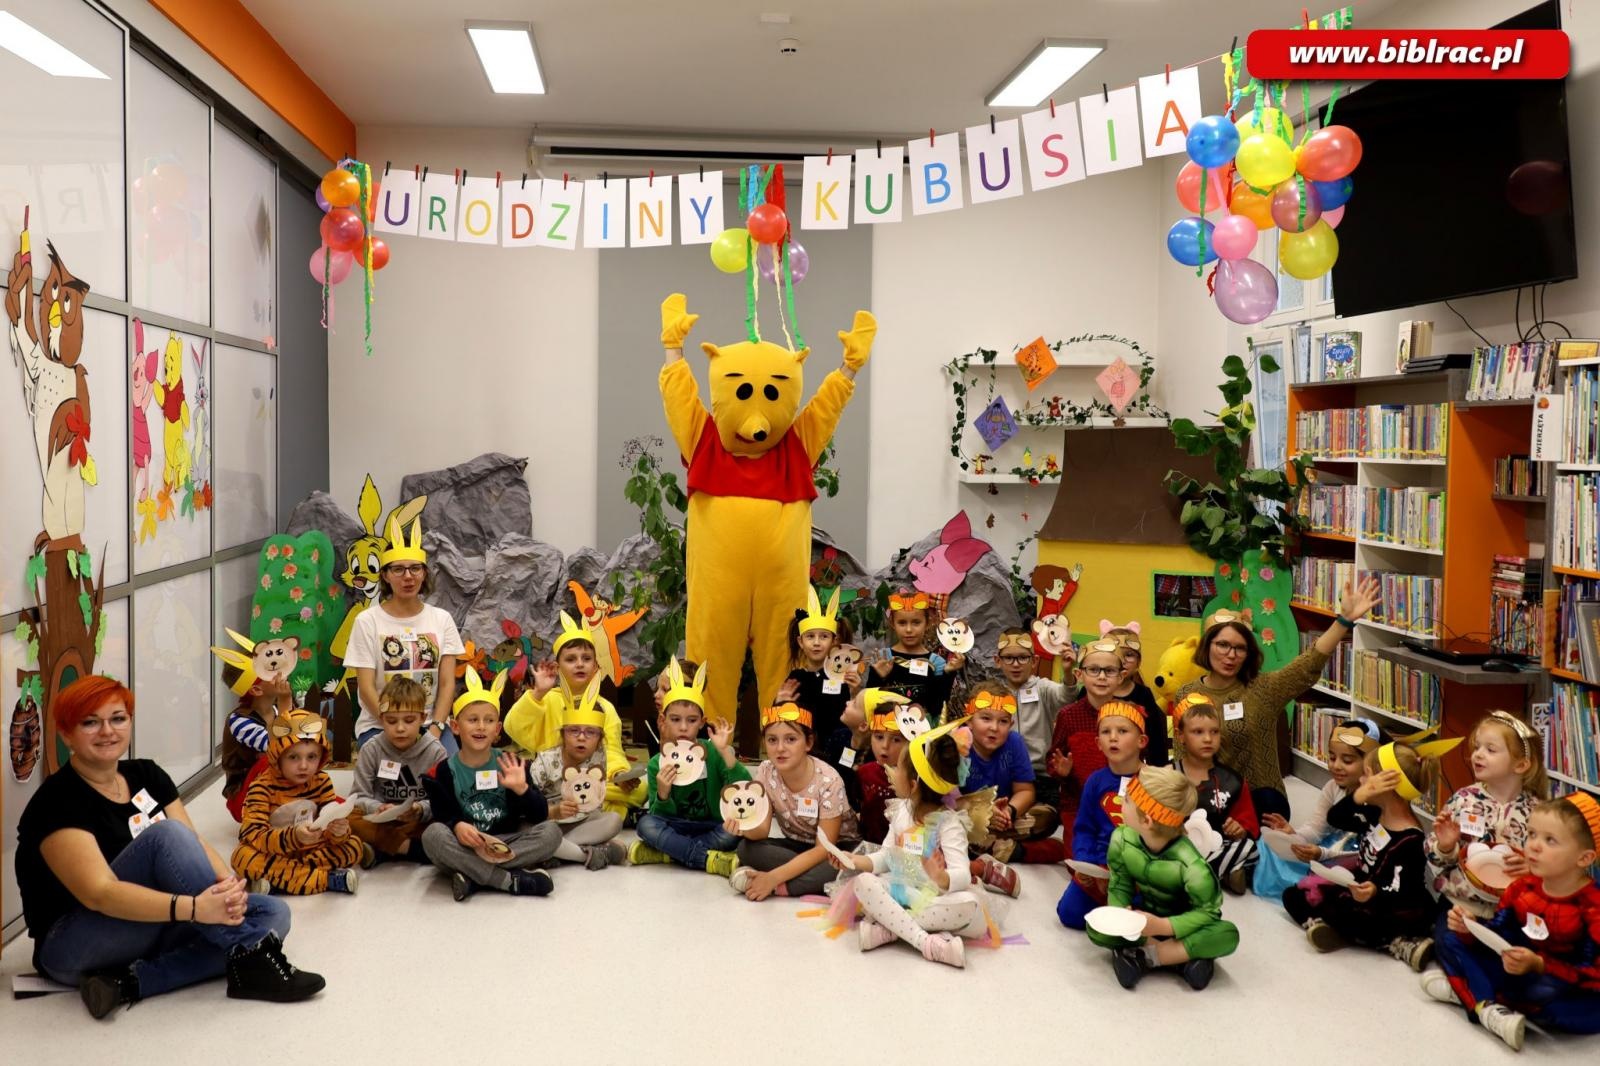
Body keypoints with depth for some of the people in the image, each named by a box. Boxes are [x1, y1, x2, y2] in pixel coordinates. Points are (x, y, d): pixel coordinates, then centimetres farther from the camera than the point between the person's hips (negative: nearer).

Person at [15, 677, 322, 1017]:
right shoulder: (57, 802, -14)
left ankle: (134, 981, -22)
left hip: (152, 930, 7)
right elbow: (100, 893, -27)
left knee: (272, 913, -14)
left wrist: (229, 887, -26)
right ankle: (249, 955, -26)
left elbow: (196, 846, -3)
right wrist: (195, 908, -39)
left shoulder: (147, 775, 7)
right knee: (167, 834, -29)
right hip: (76, 948, -7)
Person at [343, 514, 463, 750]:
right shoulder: (367, 621, -1)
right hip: (379, 726, -2)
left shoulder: (441, 619, 7)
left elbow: (447, 683, 2)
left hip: (432, 725, 2)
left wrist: (435, 729, -13)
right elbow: (366, 688, -5)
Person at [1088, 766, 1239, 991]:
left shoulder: (1190, 864, -32)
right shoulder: (1122, 839, -20)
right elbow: (1120, 886, -10)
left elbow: (1208, 912, -24)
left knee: (1227, 935, -35)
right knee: (1096, 927, -25)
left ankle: (1143, 955, -27)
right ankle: (1184, 954, -23)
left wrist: (1163, 926, -35)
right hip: (1146, 919, 3)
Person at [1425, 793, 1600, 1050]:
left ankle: (1463, 989, -29)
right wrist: (1470, 929, -21)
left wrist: (1538, 965, -36)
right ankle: (1488, 1007, -28)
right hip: (1518, 970, 6)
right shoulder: (1522, 887, -2)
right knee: (1451, 941, -2)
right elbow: (1495, 937, 0)